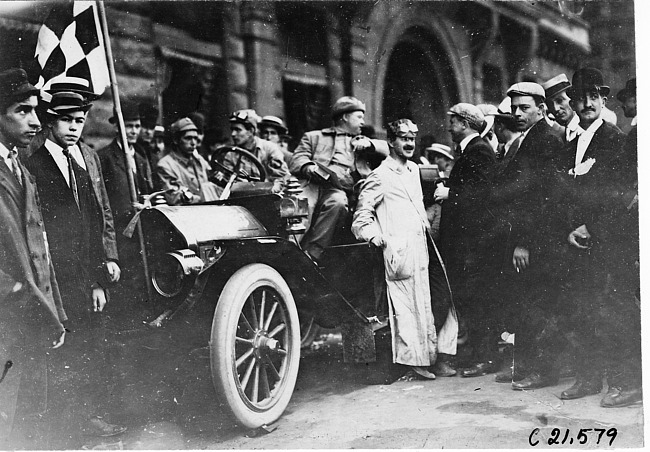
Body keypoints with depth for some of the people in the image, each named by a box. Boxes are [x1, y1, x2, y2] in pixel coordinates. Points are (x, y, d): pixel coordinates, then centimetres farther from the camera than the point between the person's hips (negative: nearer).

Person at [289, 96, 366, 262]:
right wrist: (310, 168, -10)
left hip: (339, 190, 1)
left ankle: (311, 254, -36)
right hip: (311, 186, -1)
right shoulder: (313, 137, 29)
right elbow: (296, 163, 12)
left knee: (337, 202, -37)